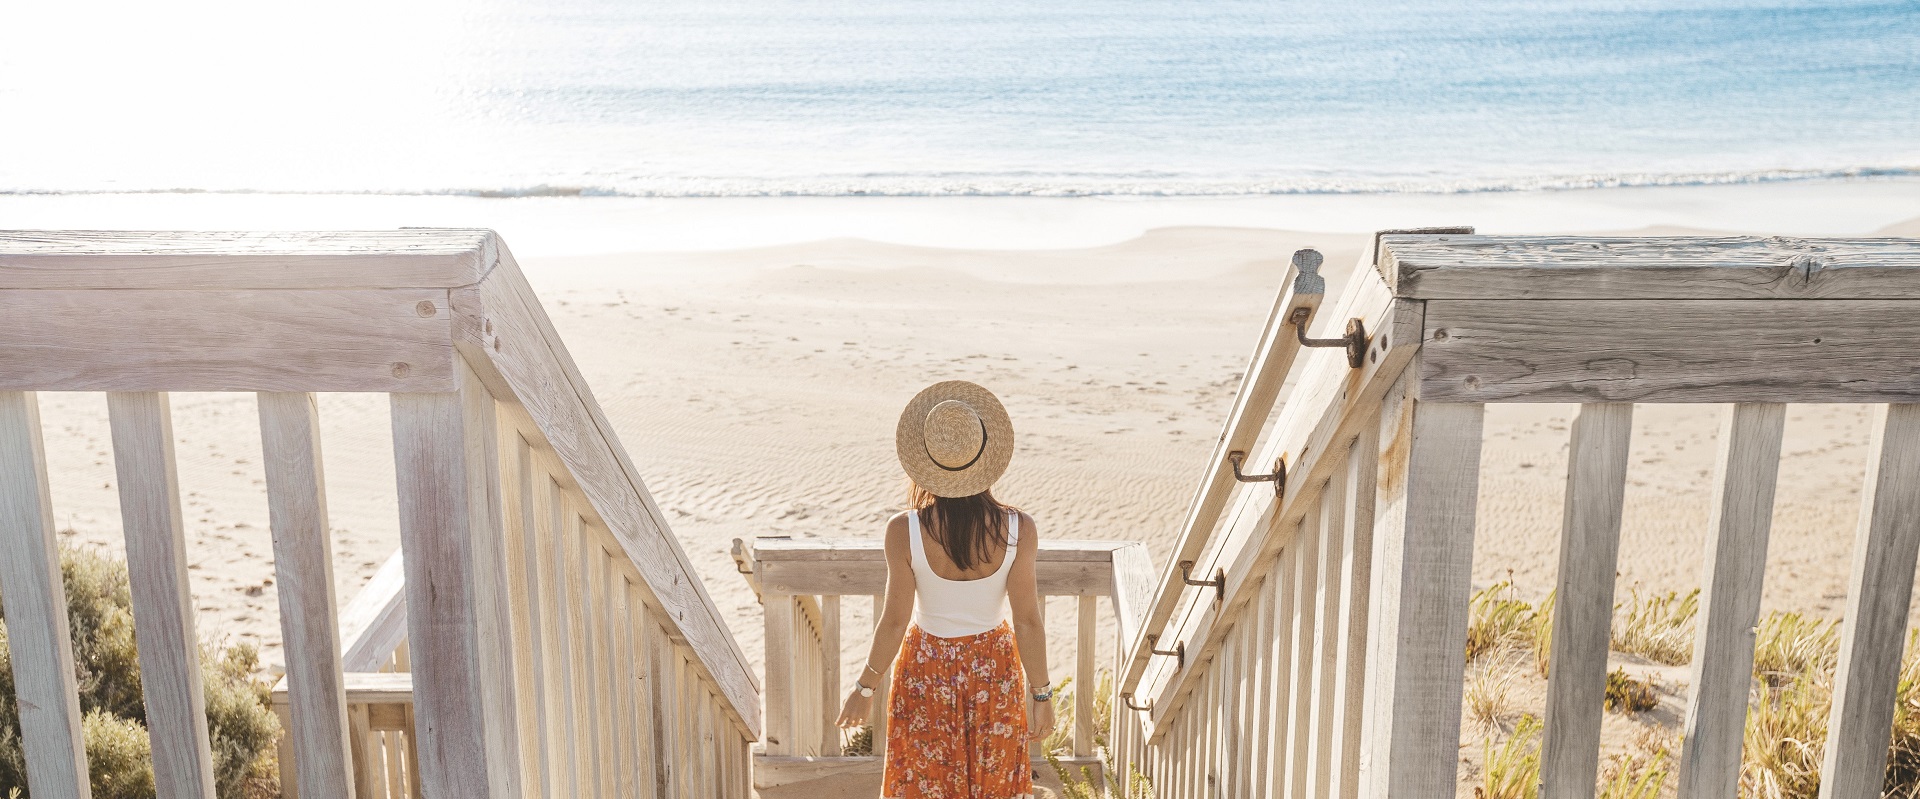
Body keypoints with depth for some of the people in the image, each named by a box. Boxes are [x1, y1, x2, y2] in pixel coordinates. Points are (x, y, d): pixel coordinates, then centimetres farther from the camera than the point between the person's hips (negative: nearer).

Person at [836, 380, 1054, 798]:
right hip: (995, 671, 1)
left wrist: (864, 687, 0)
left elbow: (893, 622, -16)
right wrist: (1041, 693, -1)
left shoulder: (904, 532, -24)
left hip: (926, 672, -1)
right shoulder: (1018, 529, -22)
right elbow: (1028, 620, -15)